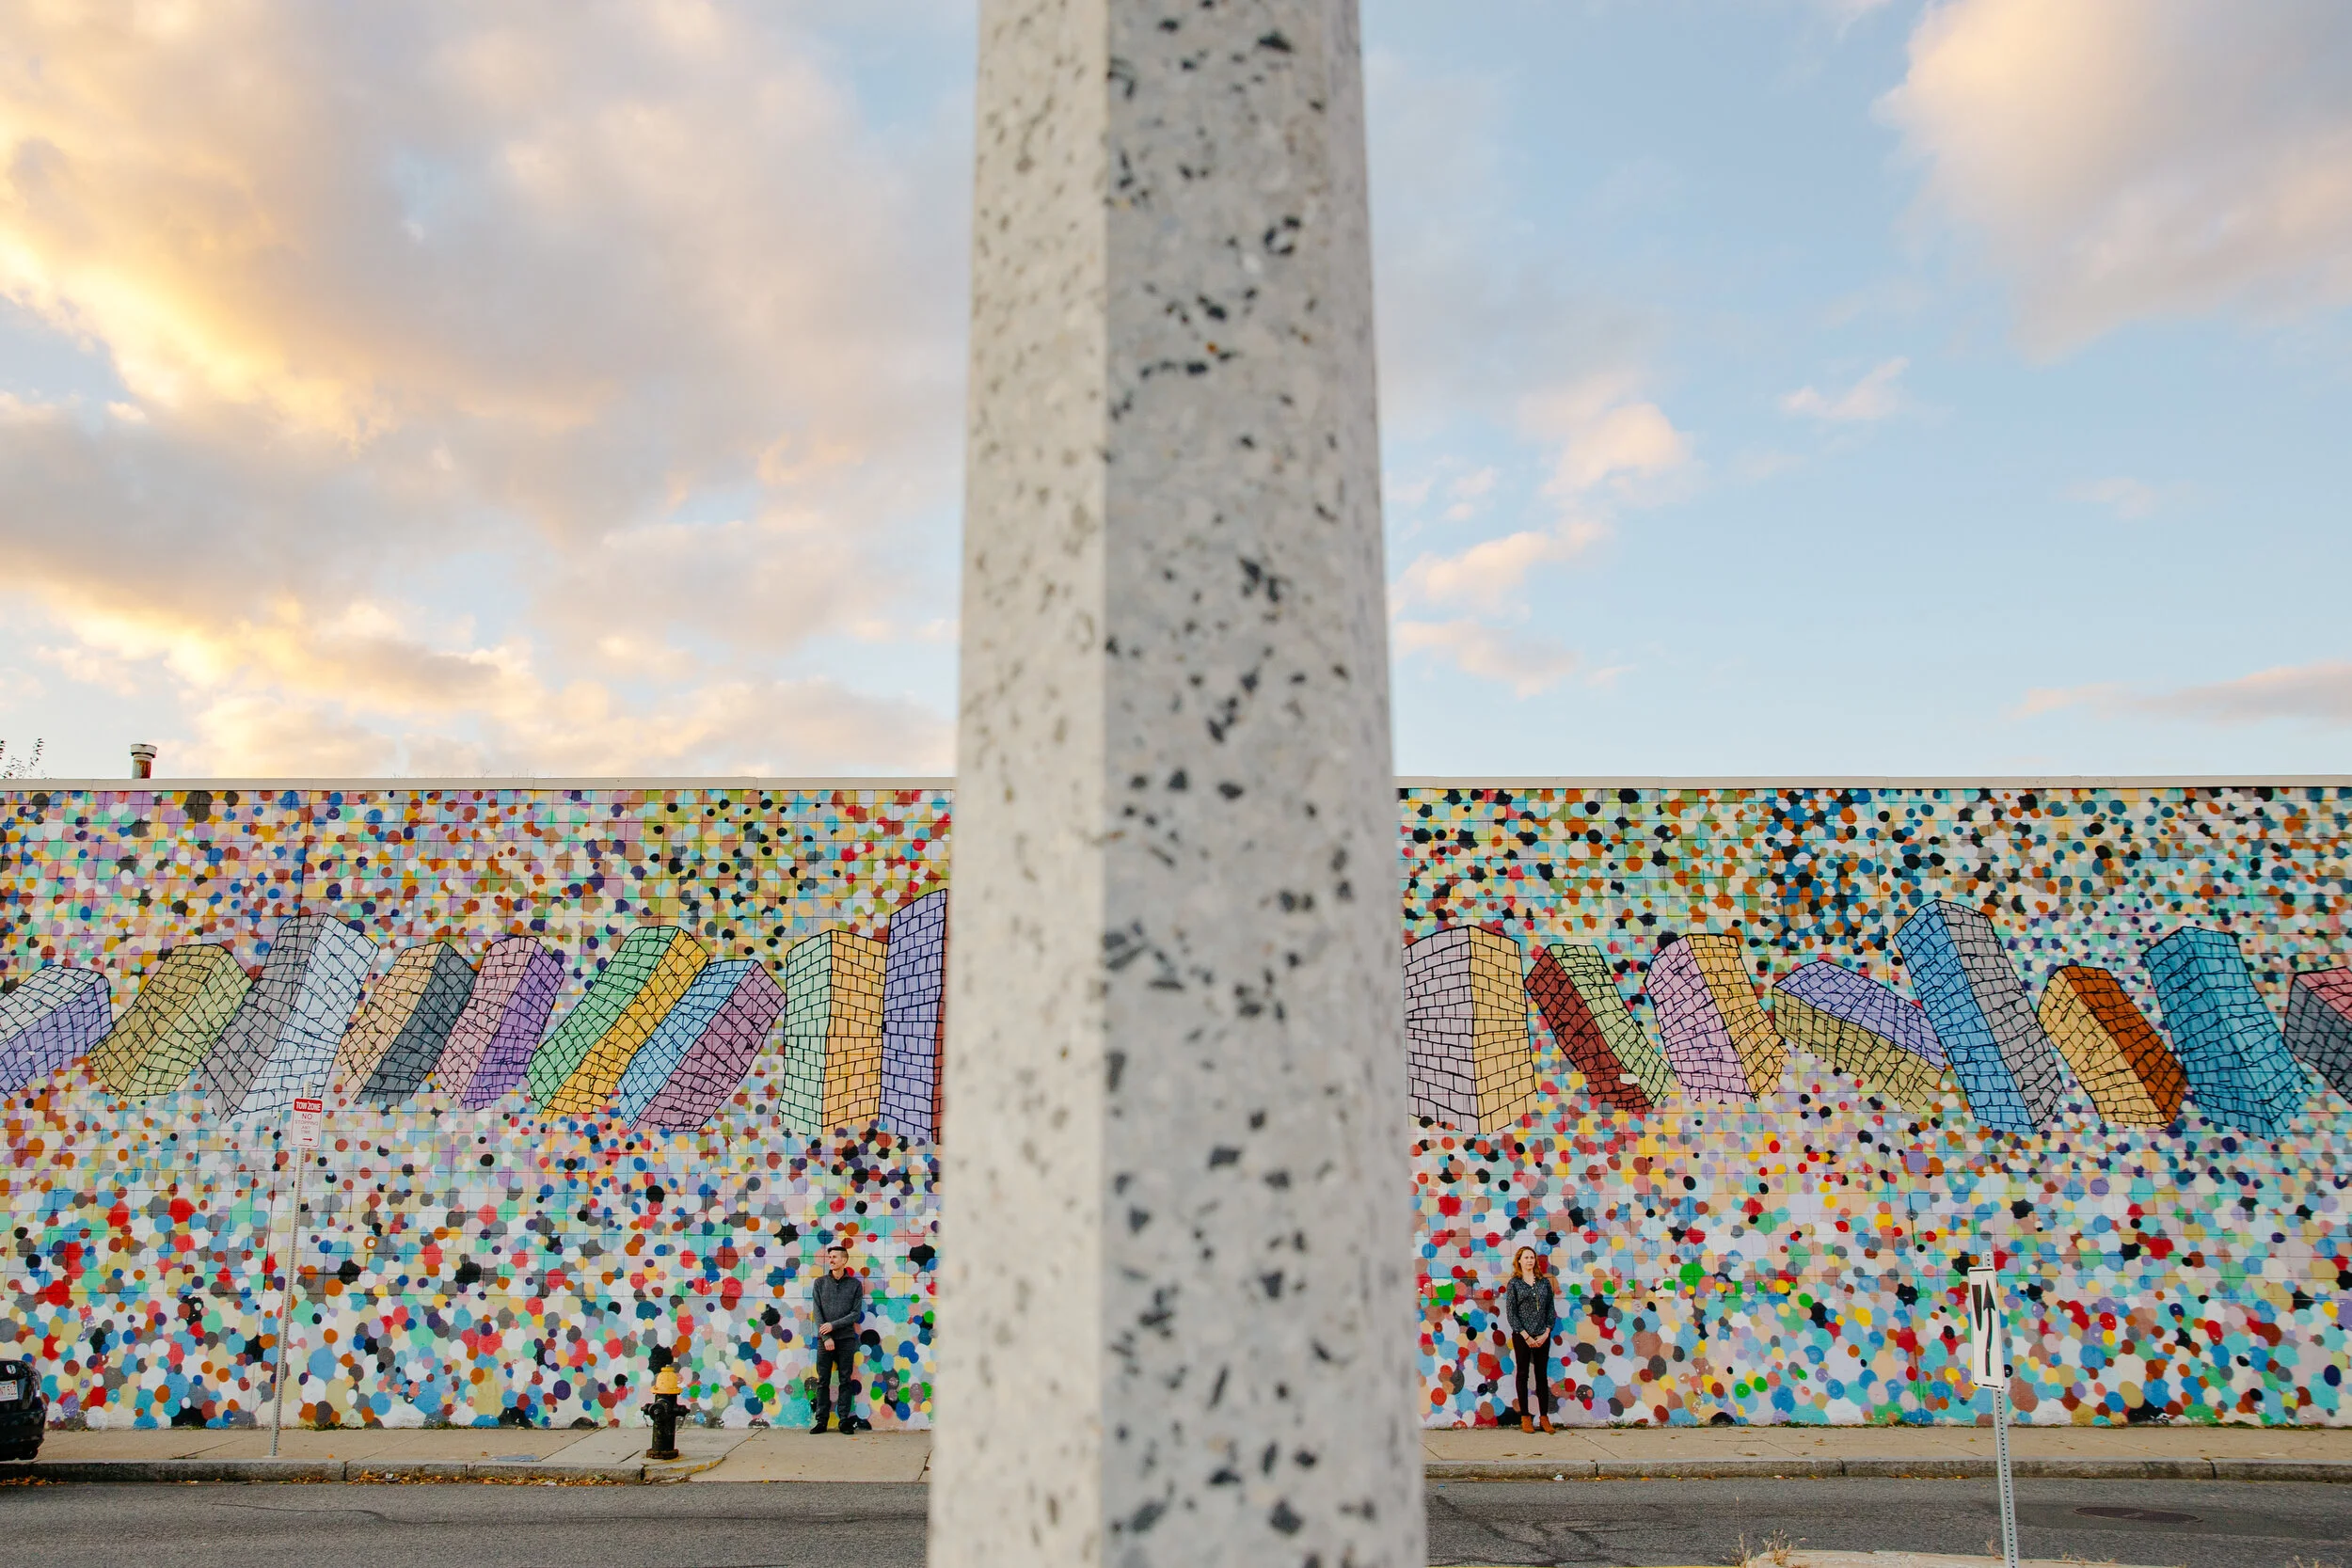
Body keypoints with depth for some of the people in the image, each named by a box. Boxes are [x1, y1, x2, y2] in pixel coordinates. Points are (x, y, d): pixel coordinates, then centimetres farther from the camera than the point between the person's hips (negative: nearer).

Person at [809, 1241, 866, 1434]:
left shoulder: (855, 1284, 3)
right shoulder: (820, 1282, 7)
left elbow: (856, 1314, -2)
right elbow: (817, 1312, 1)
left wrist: (833, 1325, -12)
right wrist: (826, 1337, -8)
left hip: (846, 1339, -1)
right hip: (824, 1339, 1)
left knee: (846, 1381, 1)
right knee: (823, 1381, 2)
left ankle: (845, 1420, 6)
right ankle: (821, 1420, 8)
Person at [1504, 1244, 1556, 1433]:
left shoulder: (1544, 1282, 6)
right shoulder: (1514, 1283, -1)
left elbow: (1551, 1309, 7)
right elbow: (1510, 1313, -5)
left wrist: (1546, 1333, -4)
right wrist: (1526, 1336, -10)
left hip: (1542, 1337, 2)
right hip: (1521, 1336, -2)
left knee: (1542, 1375, 6)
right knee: (1523, 1374, 3)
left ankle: (1545, 1416, 10)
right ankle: (1525, 1416, 9)